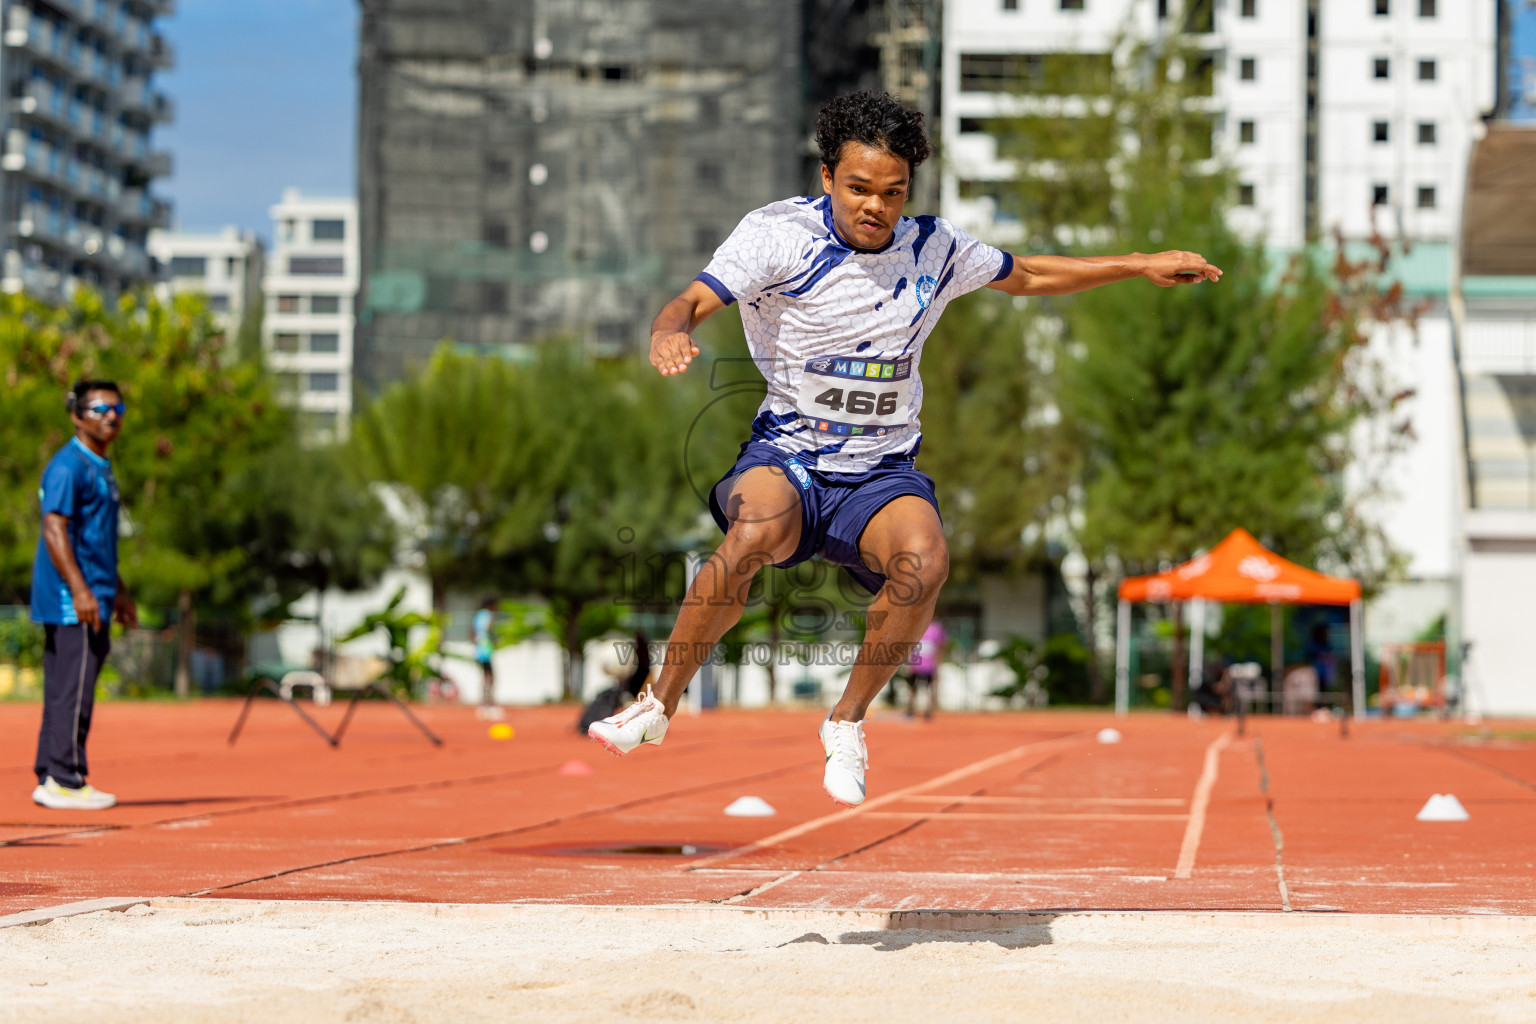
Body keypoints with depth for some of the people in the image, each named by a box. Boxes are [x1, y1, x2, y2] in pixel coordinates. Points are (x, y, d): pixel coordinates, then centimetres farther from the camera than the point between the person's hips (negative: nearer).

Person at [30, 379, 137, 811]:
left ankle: (51, 778, 14)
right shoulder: (68, 465, -11)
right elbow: (54, 529, -19)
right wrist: (80, 589, -26)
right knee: (72, 690, -10)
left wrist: (118, 591, 30)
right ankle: (64, 780, -9)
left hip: (94, 601, 10)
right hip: (70, 600, -10)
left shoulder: (101, 468, 20)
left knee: (65, 691, 11)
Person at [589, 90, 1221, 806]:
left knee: (924, 558, -31)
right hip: (786, 456, -2)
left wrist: (1141, 266, 19)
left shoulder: (934, 249, 3)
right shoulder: (779, 232, -8)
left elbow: (1027, 276, 21)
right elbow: (694, 301, -19)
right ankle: (660, 705, -17)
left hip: (882, 474, 3)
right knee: (755, 533, -37)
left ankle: (847, 722, -8)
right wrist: (669, 332, -43)